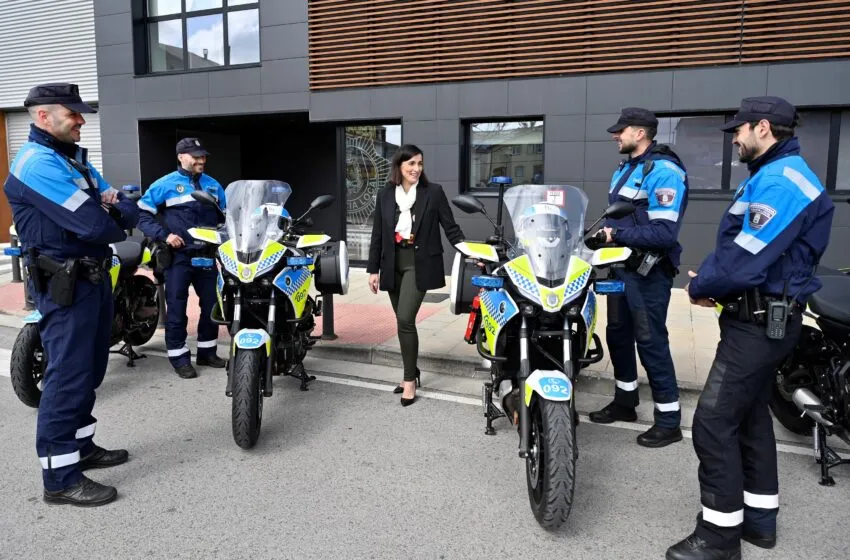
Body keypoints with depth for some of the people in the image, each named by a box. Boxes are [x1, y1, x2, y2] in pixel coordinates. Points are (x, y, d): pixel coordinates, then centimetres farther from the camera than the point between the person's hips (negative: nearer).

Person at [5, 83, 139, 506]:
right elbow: (95, 226, -26)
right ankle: (59, 477, 4)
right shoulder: (37, 163, -16)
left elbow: (129, 211, 12)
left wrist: (114, 205, -11)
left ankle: (80, 447, 31)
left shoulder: (75, 158, 15)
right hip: (65, 285, -10)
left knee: (89, 371, 17)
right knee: (67, 376, -5)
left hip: (94, 277, 10)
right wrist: (117, 220, -4)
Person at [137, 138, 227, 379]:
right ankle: (179, 357, 10)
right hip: (178, 256, -5)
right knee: (177, 309, 0)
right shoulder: (165, 185, -3)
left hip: (207, 256, 5)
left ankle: (207, 352, 24)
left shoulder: (213, 185, 12)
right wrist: (164, 235, -16)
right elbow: (142, 214, -4)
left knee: (211, 305, 10)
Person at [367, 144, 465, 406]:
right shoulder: (385, 194, 8)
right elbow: (378, 235, 9)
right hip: (393, 264, 4)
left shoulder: (434, 192, -1)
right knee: (403, 322, 9)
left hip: (419, 263, -4)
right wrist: (373, 269, 7)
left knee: (405, 319, -13)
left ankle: (410, 379, -1)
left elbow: (451, 228, 0)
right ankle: (411, 372, 24)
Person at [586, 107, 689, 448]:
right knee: (618, 335, 17)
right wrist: (604, 234, 5)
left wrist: (617, 235, -24)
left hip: (648, 273, -10)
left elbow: (664, 232, -25)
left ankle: (669, 421, 10)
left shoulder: (664, 171, -17)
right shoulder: (625, 168, 13)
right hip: (622, 266, 10)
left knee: (650, 342, -4)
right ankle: (624, 401, 33)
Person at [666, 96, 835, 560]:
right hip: (764, 318, 11)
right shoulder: (773, 175, 16)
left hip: (760, 321, -11)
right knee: (750, 416, 17)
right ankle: (758, 519, 29)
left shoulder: (781, 181, -19)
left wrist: (700, 287, -9)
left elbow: (745, 261, -26)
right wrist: (706, 277, 0)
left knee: (715, 422, -7)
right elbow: (734, 243, 16)